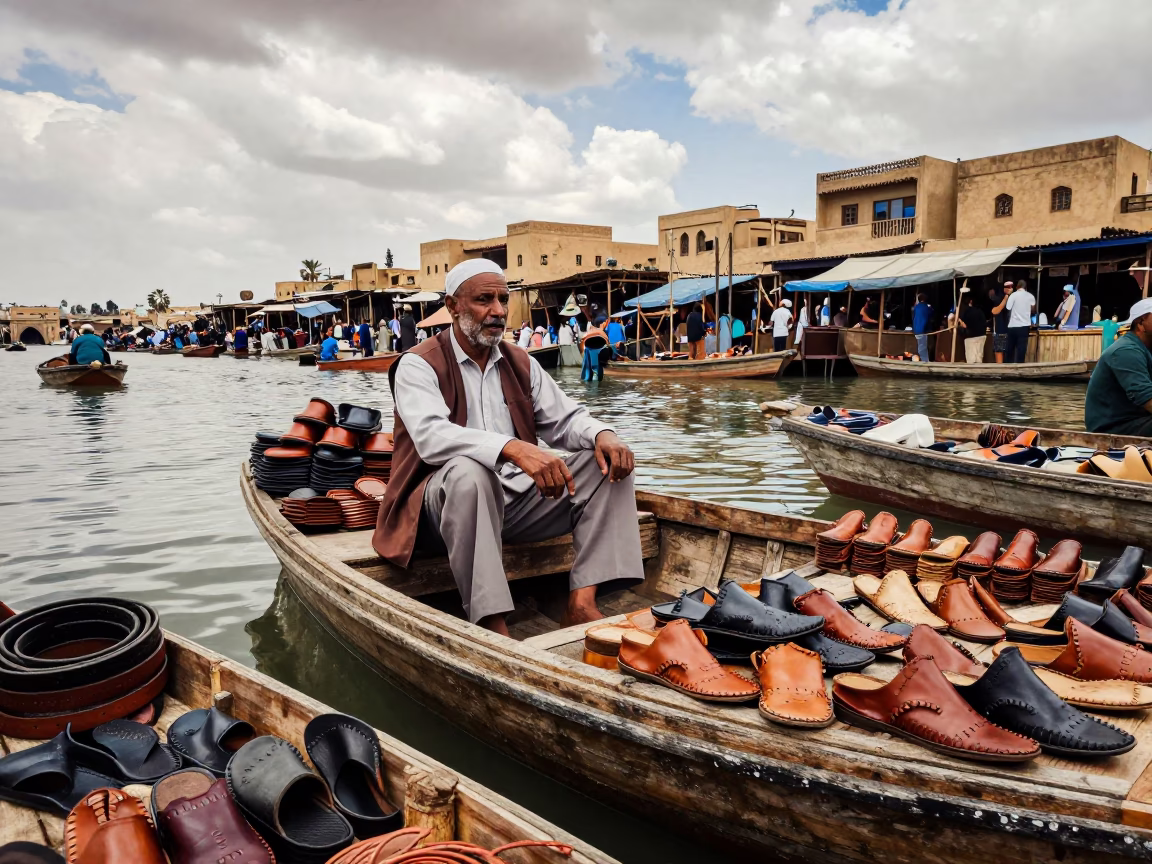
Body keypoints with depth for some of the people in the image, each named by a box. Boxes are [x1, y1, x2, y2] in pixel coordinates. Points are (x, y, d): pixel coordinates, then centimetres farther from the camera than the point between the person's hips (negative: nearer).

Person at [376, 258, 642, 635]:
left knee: (607, 461, -8)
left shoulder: (521, 363, 13)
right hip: (451, 497, -6)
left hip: (518, 498, 6)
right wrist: (513, 448, -40)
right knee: (469, 472, -38)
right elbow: (431, 436, -24)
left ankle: (582, 602, -18)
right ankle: (493, 628, -36)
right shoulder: (419, 365, -5)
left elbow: (564, 419, 10)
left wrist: (602, 434, -15)